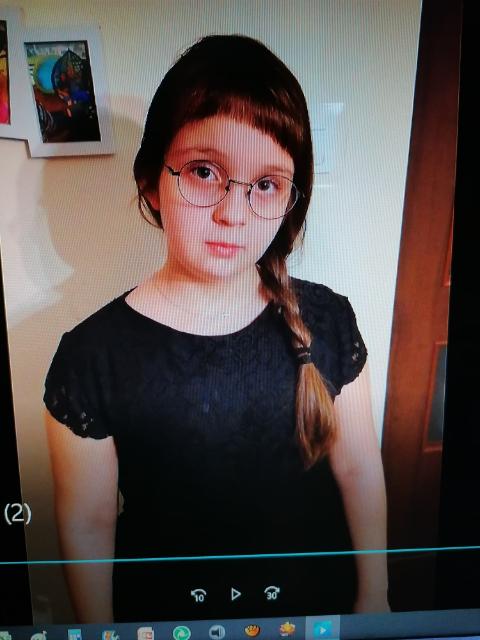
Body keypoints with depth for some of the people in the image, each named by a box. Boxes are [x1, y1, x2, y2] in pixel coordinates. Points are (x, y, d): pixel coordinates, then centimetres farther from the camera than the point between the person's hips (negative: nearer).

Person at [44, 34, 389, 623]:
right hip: (169, 608, -1)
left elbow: (358, 467, -6)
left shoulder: (327, 320, -16)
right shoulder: (91, 357, -23)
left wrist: (374, 596, 3)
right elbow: (88, 524, -13)